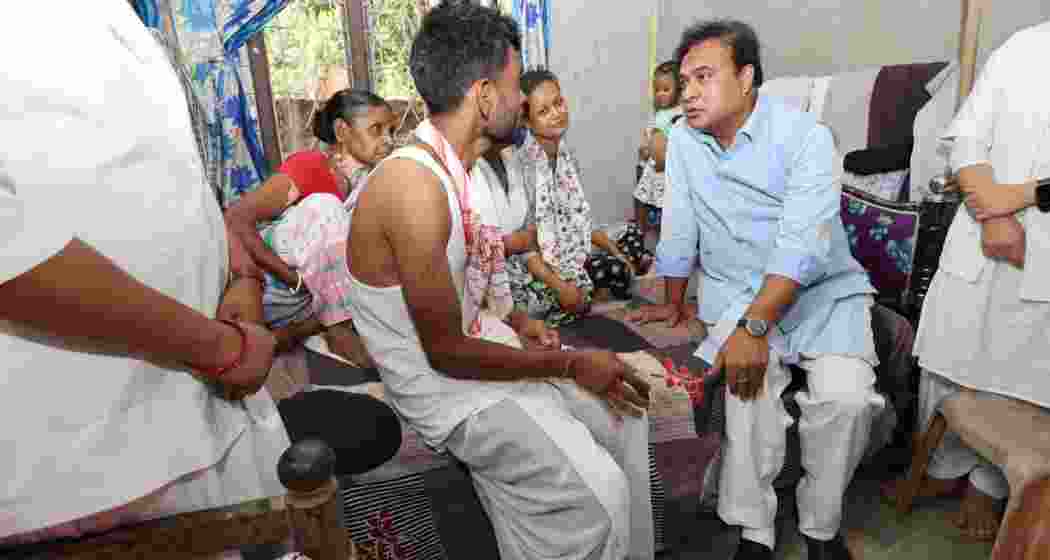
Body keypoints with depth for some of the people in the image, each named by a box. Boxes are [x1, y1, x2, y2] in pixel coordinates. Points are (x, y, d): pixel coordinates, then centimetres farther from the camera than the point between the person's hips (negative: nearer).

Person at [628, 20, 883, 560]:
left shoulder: (804, 136, -12)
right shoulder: (683, 139, 1)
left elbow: (800, 246, -24)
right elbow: (678, 231, 7)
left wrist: (753, 327, -32)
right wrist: (673, 303, 13)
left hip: (823, 292, -1)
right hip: (735, 294, 2)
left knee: (846, 397, -24)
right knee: (748, 383, -26)